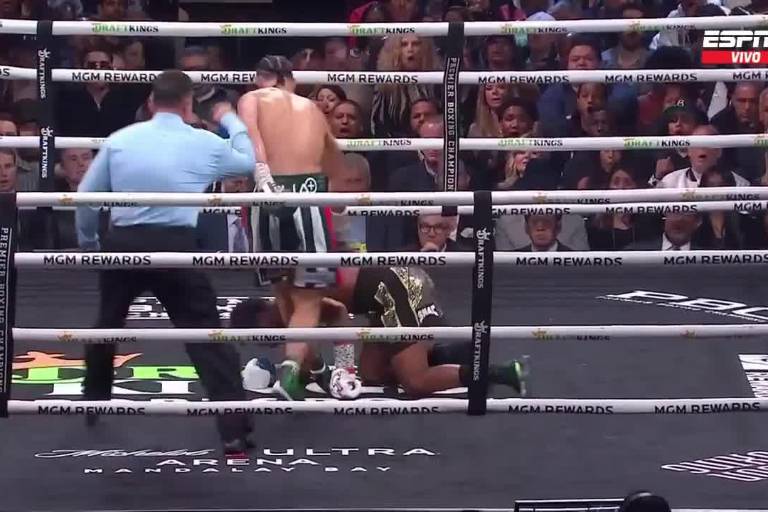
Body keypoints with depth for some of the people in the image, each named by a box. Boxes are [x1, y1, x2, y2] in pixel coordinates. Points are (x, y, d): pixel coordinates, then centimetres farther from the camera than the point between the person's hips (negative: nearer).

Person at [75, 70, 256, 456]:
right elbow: (248, 163, 22)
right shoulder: (205, 143, 3)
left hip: (123, 243, 3)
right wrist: (232, 121, 38)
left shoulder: (120, 139, 7)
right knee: (205, 334, -1)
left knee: (107, 325, 27)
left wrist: (88, 242, 28)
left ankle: (94, 402, 42)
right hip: (176, 246, -3)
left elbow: (85, 195, 12)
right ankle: (234, 432, -9)